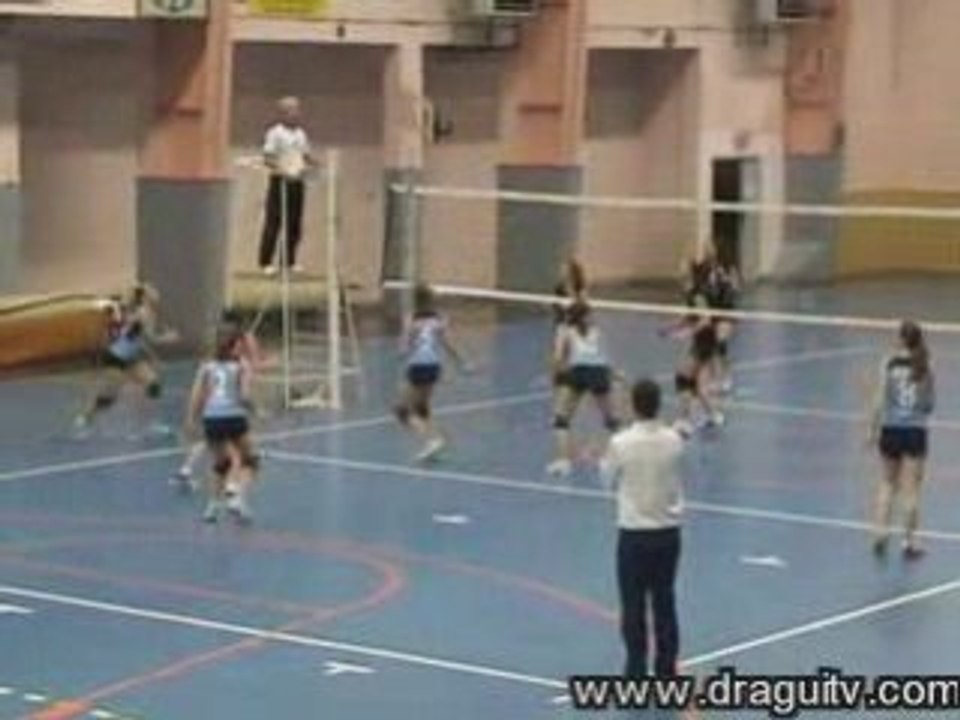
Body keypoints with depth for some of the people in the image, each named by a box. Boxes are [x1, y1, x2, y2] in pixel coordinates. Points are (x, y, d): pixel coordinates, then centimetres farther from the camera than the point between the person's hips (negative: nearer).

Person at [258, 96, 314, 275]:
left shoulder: (301, 134, 14)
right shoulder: (275, 133, -6)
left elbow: (307, 156, 20)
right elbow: (268, 159, -11)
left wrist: (315, 164, 1)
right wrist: (282, 170, -26)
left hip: (297, 182, 6)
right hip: (280, 181, -6)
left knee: (295, 224, 7)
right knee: (274, 222, -4)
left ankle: (290, 261, 16)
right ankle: (266, 262, 0)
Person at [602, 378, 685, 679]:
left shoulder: (620, 443, -16)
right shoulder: (673, 440, -6)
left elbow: (609, 476, 0)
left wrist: (604, 459, 20)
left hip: (634, 533, -3)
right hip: (667, 531, 3)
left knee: (633, 607, 4)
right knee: (664, 603, 12)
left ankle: (636, 674, 5)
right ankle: (666, 672, 16)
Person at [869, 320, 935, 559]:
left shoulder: (890, 364, -5)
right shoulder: (925, 366, -4)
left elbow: (879, 400, -6)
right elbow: (931, 403, 0)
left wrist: (874, 429, 2)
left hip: (890, 430, 1)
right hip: (915, 430, -1)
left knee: (888, 482, 19)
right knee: (911, 488, 4)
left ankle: (881, 531, 9)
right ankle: (909, 542, 7)